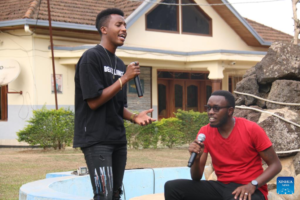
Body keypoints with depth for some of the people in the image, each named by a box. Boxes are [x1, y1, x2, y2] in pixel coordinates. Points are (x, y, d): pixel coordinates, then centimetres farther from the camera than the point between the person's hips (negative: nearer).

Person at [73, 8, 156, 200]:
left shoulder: (120, 64, 15)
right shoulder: (92, 57, -9)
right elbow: (94, 101, -16)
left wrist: (134, 117, -2)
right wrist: (125, 78, -14)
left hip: (118, 140, 8)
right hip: (96, 139, -8)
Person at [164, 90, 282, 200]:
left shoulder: (251, 129, -10)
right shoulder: (205, 132, 1)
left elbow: (275, 165, -5)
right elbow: (196, 178, 3)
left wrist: (252, 185, -21)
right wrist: (196, 158, -19)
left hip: (250, 190, -5)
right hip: (221, 186, 5)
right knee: (172, 187, -13)